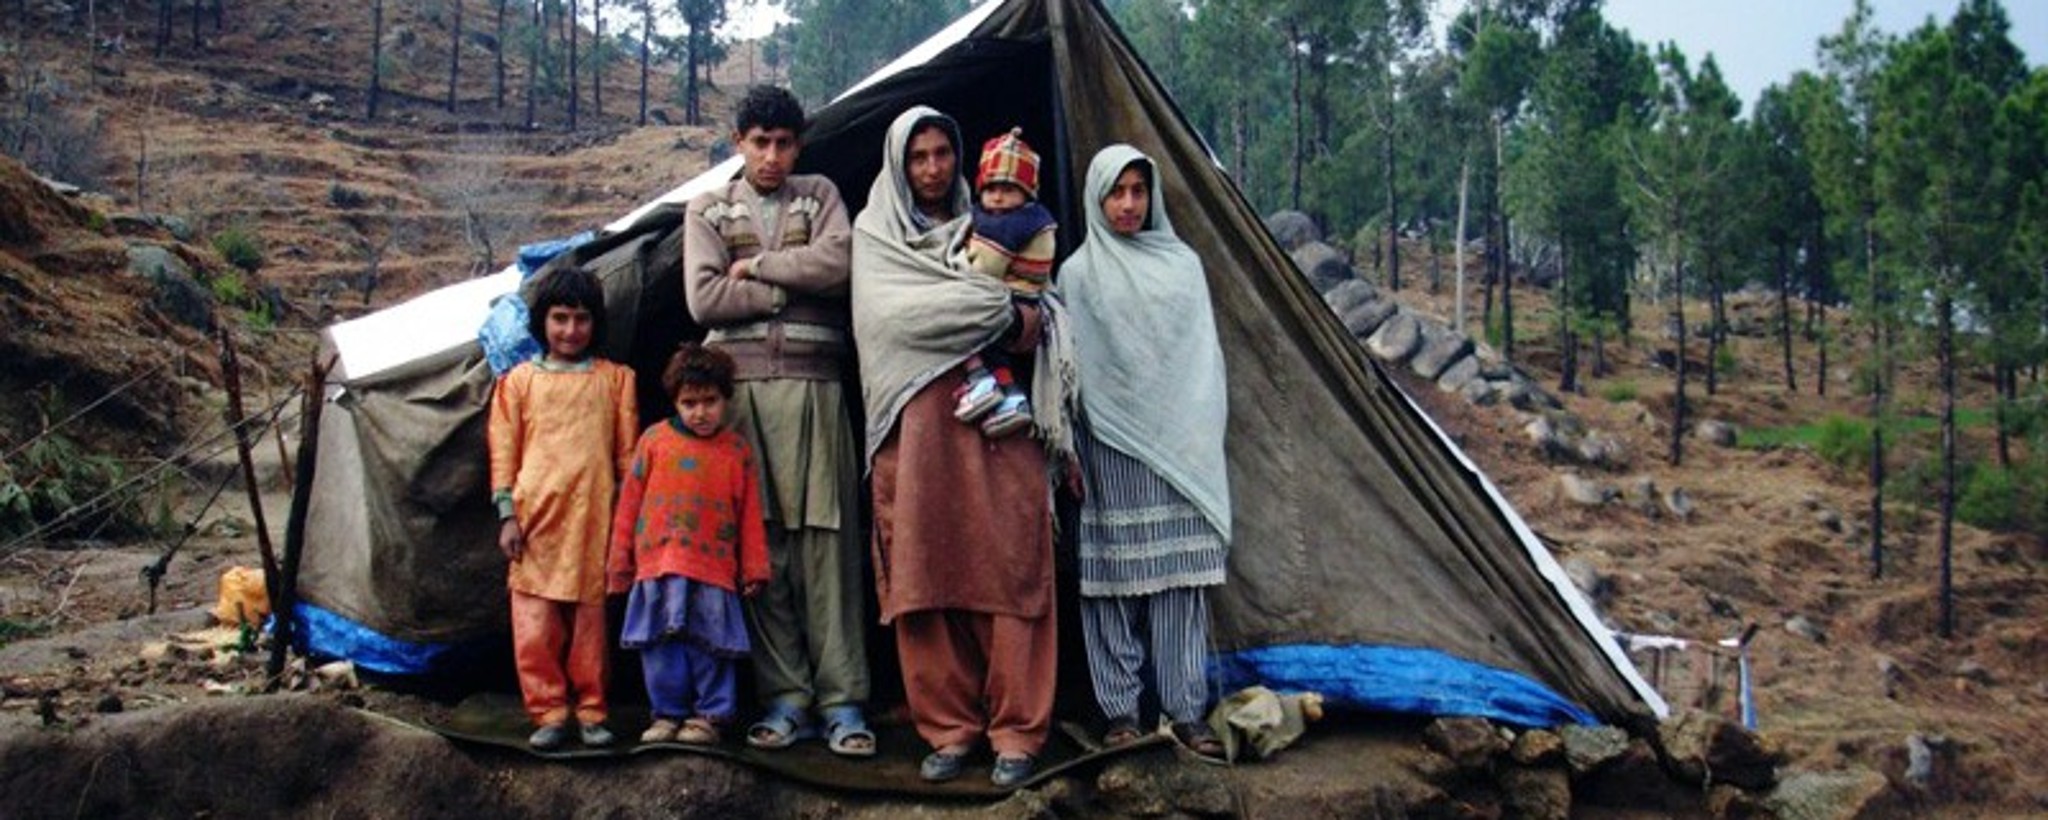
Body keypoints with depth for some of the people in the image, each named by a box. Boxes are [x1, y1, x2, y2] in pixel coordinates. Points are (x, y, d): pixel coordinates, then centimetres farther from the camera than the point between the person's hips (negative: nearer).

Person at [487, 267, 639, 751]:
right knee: (534, 623, -2)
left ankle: (591, 710, 13)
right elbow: (503, 451, 9)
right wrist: (507, 515, 0)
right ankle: (549, 712, 7)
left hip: (593, 517, 0)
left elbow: (628, 451, 13)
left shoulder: (615, 379, 12)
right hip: (537, 516, 0)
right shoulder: (520, 380, 11)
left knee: (590, 618, 3)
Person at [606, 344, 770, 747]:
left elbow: (750, 513, 7)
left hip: (714, 568, -1)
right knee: (662, 645, 6)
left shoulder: (737, 450, 5)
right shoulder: (655, 439, 6)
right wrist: (619, 562, 8)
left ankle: (710, 716, 12)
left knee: (710, 646, 2)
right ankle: (667, 713, 17)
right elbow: (629, 503, 8)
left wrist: (754, 569, 7)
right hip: (657, 565, 1)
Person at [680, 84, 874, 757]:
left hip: (813, 385, 0)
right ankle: (785, 697, 8)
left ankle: (841, 699, 1)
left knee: (825, 537, -4)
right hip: (740, 387, 1)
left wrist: (755, 265, -2)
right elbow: (704, 298, -2)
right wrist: (791, 289, -2)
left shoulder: (820, 196, 15)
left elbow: (837, 262, -5)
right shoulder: (709, 210, 14)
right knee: (759, 542, 1)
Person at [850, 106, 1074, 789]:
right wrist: (999, 313, -10)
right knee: (923, 573, -1)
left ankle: (1016, 730, 1)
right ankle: (947, 727, 8)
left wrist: (1031, 321, -8)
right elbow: (892, 314, -7)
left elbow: (1036, 304, 16)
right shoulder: (874, 235, 10)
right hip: (917, 425, -1)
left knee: (1007, 570, -4)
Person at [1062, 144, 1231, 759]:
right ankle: (1120, 710, 9)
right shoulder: (1079, 273, 3)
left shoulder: (1183, 263, 11)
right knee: (1114, 575, 1)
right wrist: (1066, 449, -3)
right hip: (1109, 444, -2)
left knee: (1179, 573, 2)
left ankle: (1185, 708, 7)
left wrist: (1202, 437, 5)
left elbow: (1204, 354, 12)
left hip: (1176, 443, 2)